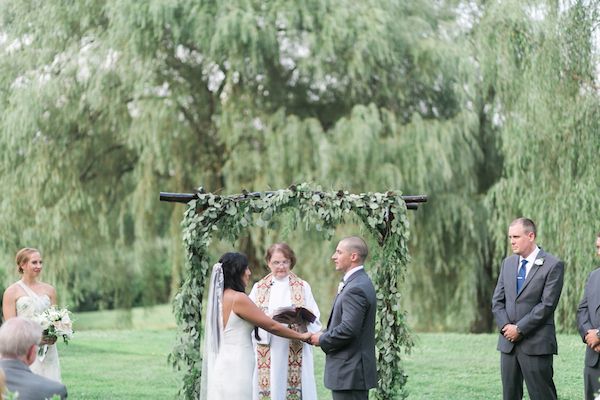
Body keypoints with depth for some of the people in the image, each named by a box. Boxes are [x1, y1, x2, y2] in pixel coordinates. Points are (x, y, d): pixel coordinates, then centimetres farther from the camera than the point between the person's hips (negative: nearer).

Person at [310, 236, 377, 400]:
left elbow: (348, 329, -25)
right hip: (355, 370, 11)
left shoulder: (356, 288, -18)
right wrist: (325, 334, 6)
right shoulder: (360, 282, 15)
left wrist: (322, 339, -11)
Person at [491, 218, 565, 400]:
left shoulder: (553, 265, -7)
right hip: (508, 342, 6)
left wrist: (520, 329, -13)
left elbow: (547, 304, -13)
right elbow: (497, 300, 12)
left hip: (536, 344, -6)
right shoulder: (507, 263, 13)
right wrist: (505, 326, -5)